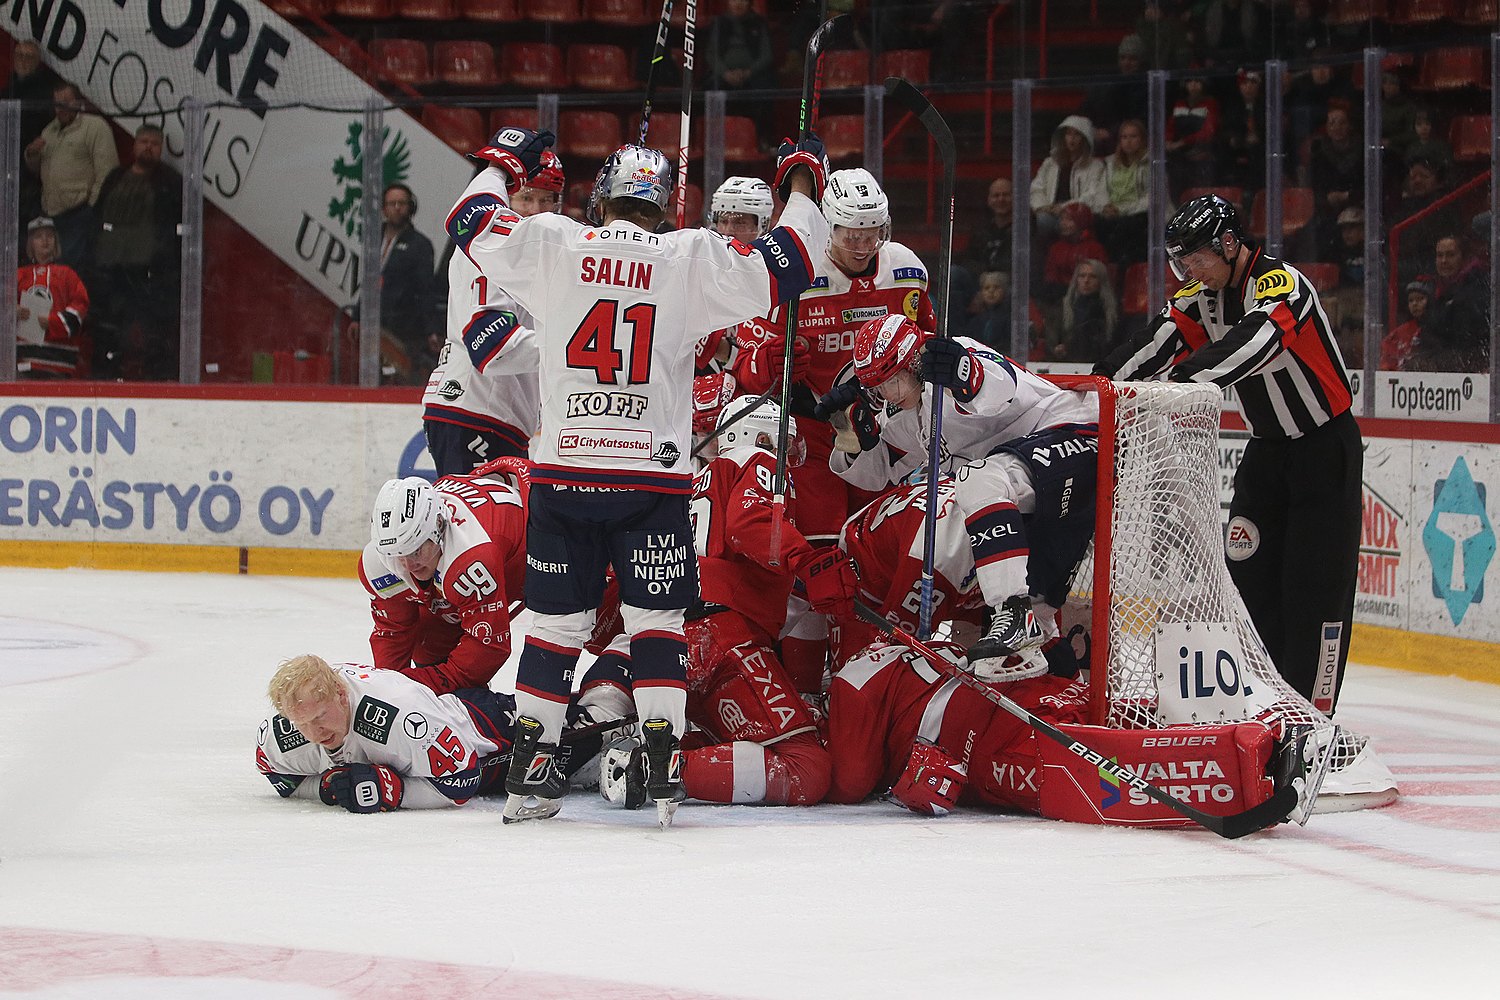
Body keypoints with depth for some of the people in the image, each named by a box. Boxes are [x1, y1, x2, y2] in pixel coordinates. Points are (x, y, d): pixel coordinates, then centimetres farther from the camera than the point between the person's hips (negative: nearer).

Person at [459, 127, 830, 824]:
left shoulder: (551, 245, 2)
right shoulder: (691, 259, -2)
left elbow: (470, 224, 15)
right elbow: (780, 270, 0)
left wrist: (508, 162, 32)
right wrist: (803, 184, 15)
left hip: (562, 473, 2)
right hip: (653, 478, -2)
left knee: (555, 623, 10)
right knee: (656, 622, 6)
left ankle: (530, 772, 10)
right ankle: (664, 770, -2)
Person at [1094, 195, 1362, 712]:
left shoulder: (1280, 283, -22)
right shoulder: (1201, 298, 1)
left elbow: (1258, 339, -42)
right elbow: (1157, 344, -12)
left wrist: (1187, 377, -54)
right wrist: (1099, 384, -29)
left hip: (1327, 448, -8)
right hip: (1267, 449, 8)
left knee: (1317, 585, -8)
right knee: (1249, 573, 3)